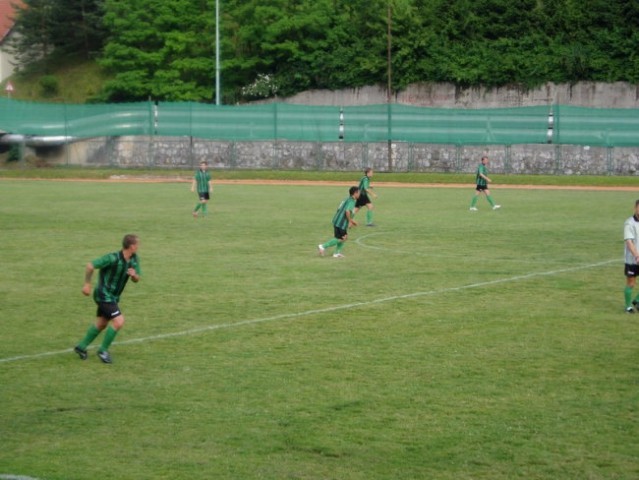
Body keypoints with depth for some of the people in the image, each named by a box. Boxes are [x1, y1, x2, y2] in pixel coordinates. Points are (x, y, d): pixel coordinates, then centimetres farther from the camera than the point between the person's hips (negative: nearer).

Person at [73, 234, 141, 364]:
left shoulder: (134, 259, -3)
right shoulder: (113, 258, -25)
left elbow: (136, 279, 6)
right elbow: (90, 265, -20)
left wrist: (134, 275, -18)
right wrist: (87, 284, -15)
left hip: (113, 297, 8)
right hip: (104, 295, -8)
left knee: (101, 324, 18)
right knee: (119, 321, -16)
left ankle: (81, 347, 35)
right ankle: (103, 350, 0)